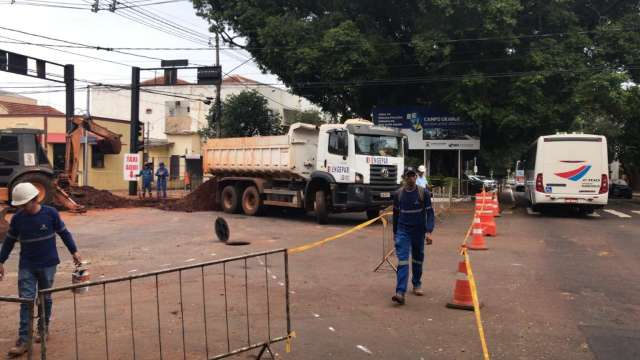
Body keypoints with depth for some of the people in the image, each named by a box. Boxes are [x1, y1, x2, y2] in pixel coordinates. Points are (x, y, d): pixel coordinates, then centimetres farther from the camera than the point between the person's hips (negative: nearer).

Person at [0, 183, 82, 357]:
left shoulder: (50, 213, -11)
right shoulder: (17, 219, -5)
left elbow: (64, 233, 1)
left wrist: (74, 251, 1)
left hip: (48, 264, -1)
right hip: (26, 266, 1)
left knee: (45, 298, 12)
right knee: (26, 301, -4)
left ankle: (43, 328, 32)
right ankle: (23, 340, -2)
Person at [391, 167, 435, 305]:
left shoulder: (424, 193, -6)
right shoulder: (398, 194, 1)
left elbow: (430, 213, -7)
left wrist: (429, 232, -18)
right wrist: (395, 232, 17)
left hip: (419, 231, 0)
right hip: (403, 231, 0)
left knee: (418, 259, 14)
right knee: (402, 260, -11)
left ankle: (417, 284, 37)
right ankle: (400, 292, -19)